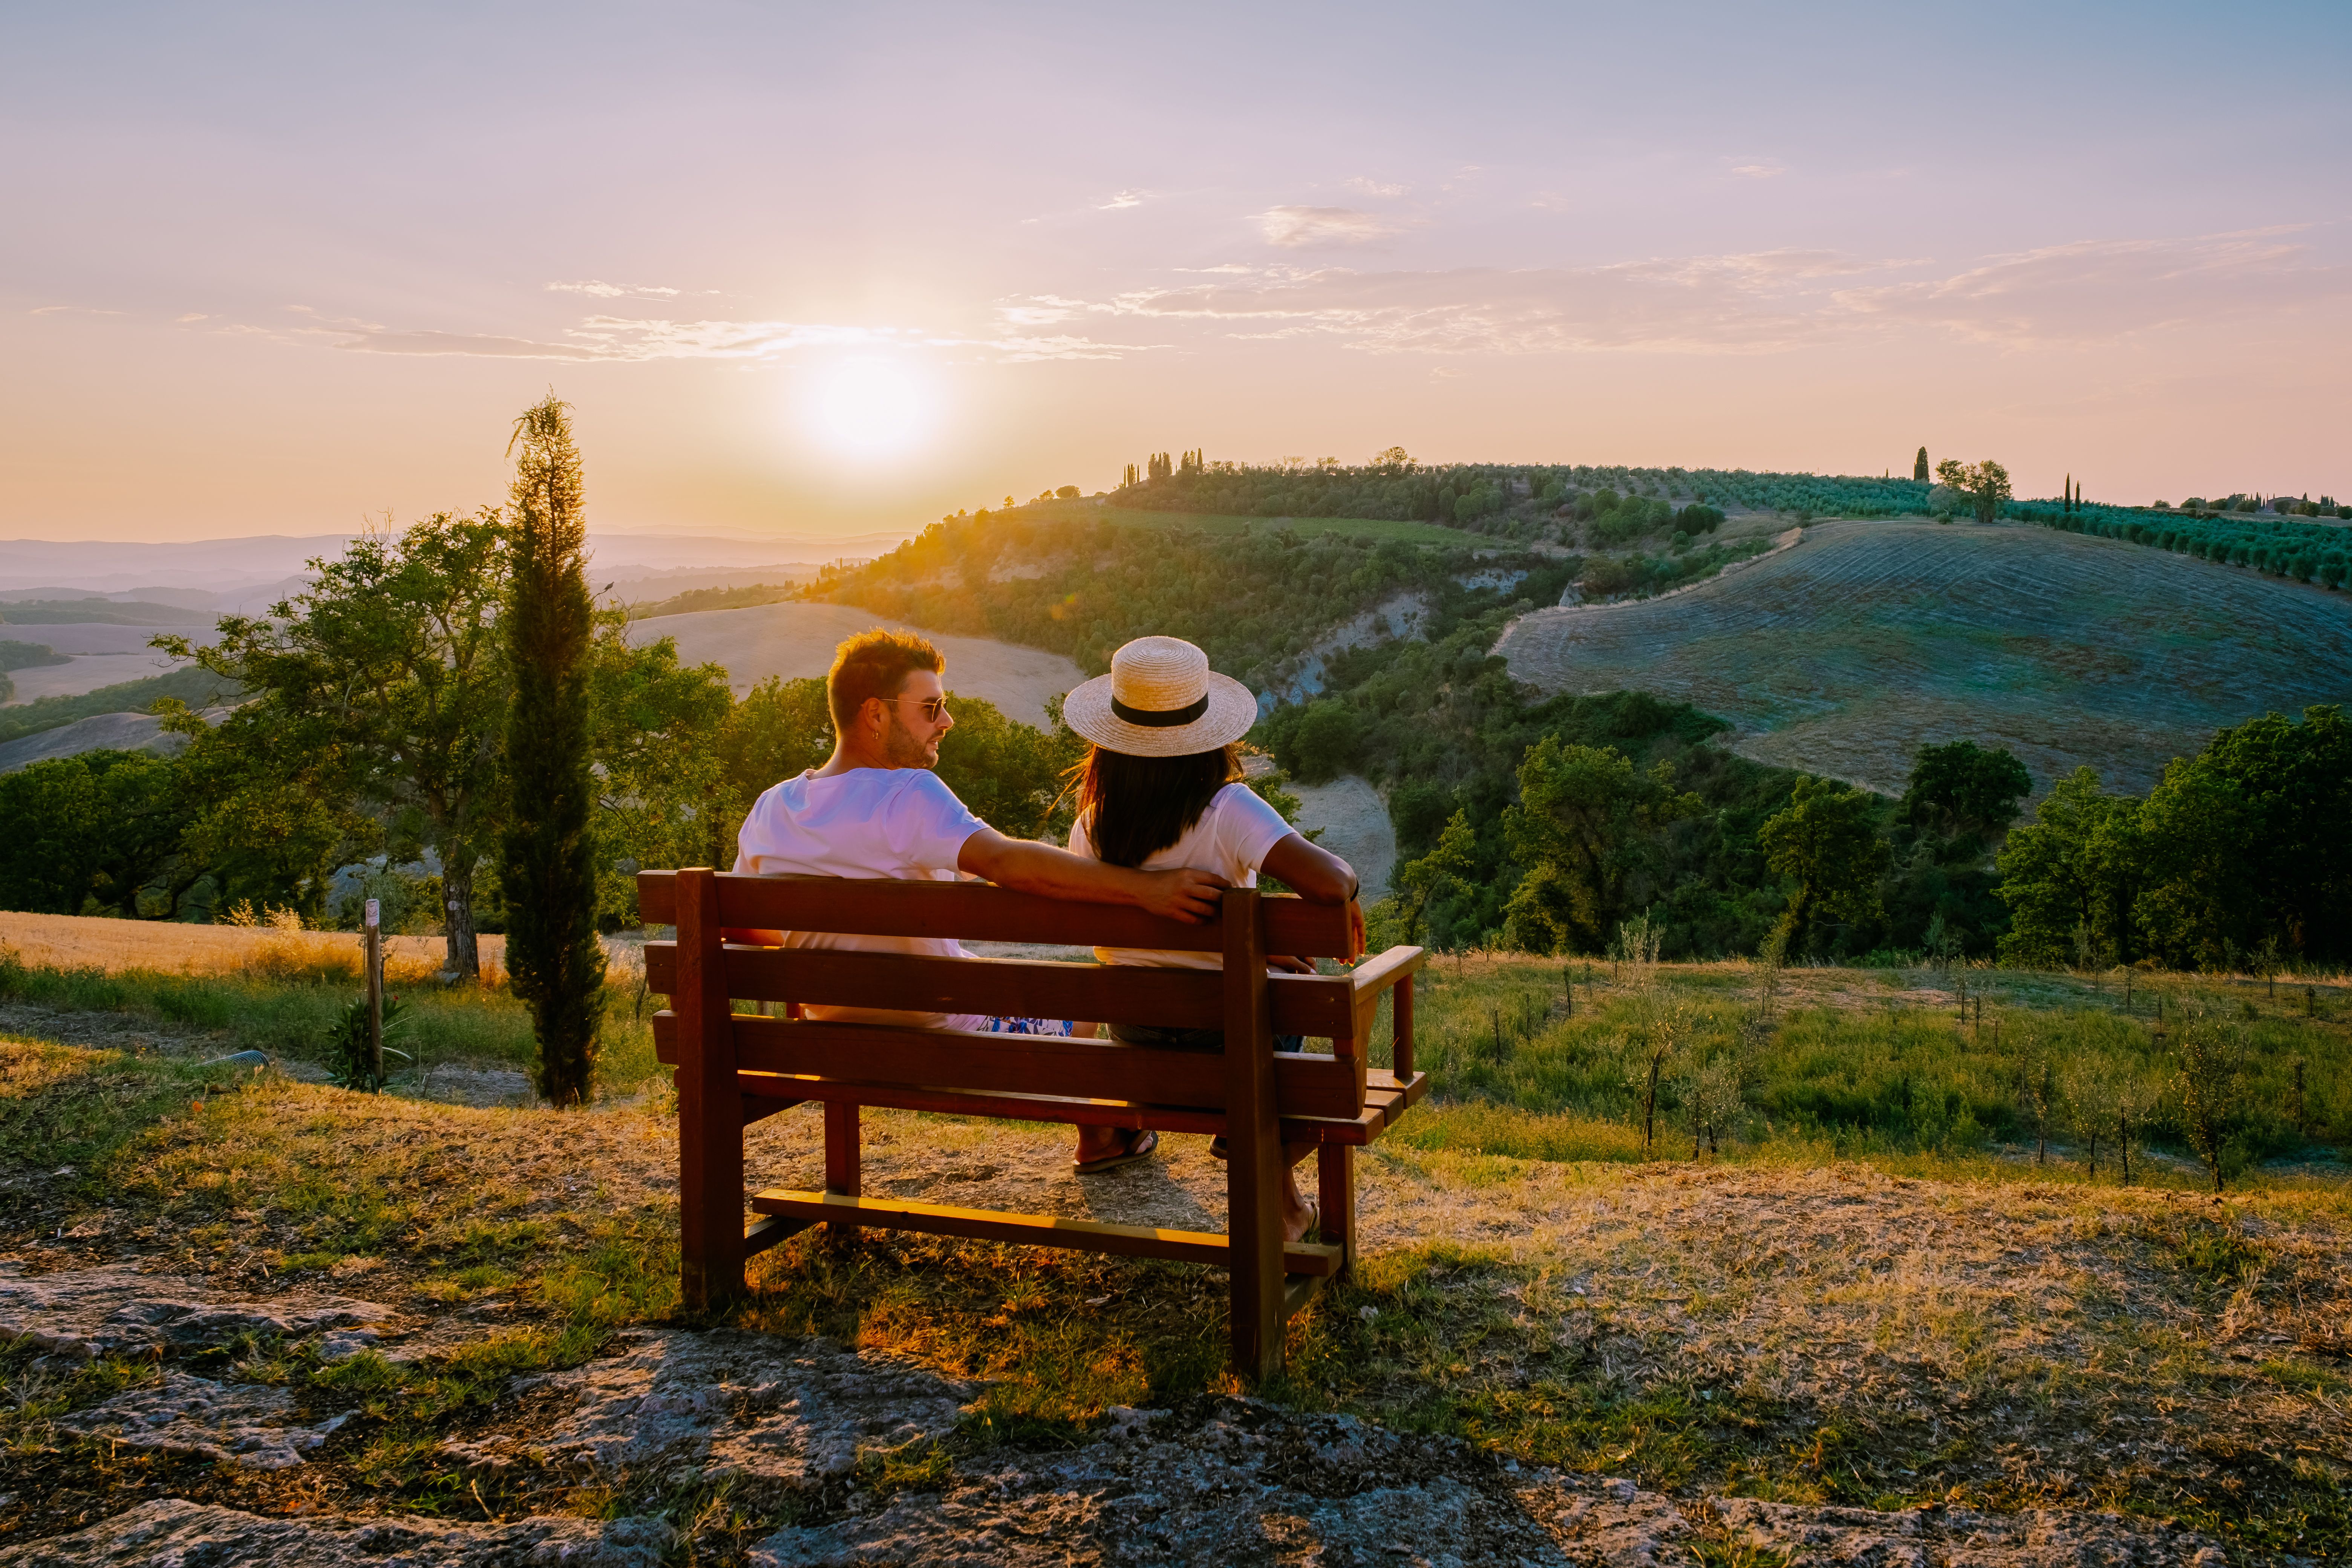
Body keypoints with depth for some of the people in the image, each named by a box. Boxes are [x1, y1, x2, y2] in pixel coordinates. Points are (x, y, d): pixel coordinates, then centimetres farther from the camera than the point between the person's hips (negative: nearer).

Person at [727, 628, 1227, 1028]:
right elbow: (1005, 861, -41)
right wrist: (1144, 887, -48)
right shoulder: (906, 796, -26)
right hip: (942, 1036, -7)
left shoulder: (769, 809, -3)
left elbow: (740, 929, 8)